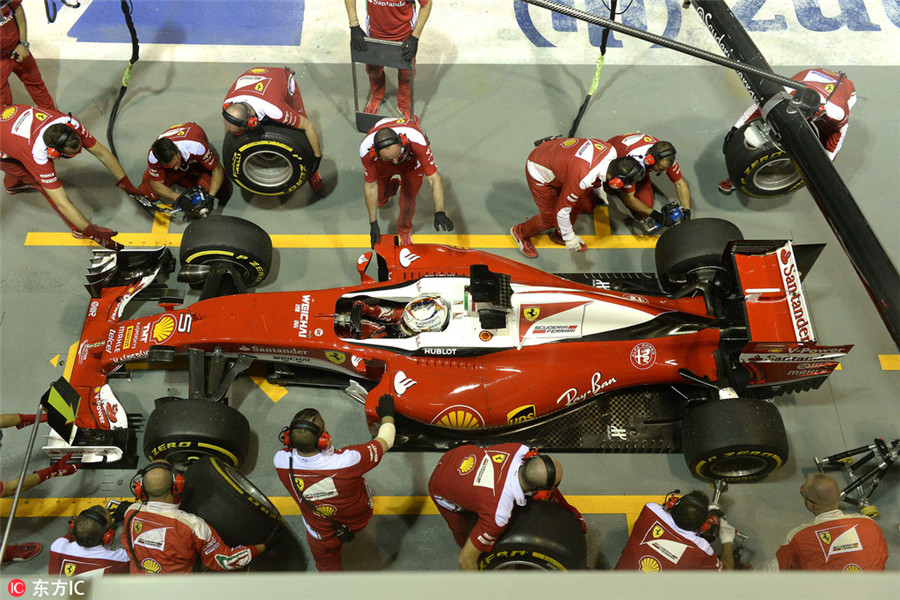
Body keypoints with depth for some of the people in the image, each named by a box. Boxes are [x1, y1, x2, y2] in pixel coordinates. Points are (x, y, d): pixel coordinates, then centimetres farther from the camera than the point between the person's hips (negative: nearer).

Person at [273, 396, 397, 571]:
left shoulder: (281, 461, -33)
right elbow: (385, 442, -21)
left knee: (328, 569, 30)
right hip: (359, 520, 0)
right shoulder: (347, 461, -41)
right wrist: (388, 415, -3)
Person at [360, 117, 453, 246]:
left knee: (407, 203, -8)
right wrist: (373, 223, -19)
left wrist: (439, 212, -53)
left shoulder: (417, 141, -47)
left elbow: (434, 179, -42)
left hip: (411, 160, -1)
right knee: (377, 200, 3)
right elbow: (371, 186, -25)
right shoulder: (366, 150, -40)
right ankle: (393, 186, 39)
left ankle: (404, 231, 27)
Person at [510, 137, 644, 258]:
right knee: (550, 219, 3)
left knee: (584, 203, 9)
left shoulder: (610, 150, -20)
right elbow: (562, 209, -26)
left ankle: (560, 235, 34)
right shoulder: (582, 179, -41)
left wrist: (598, 189, 24)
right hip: (540, 175, -7)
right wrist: (569, 238, -12)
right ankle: (520, 233, 31)